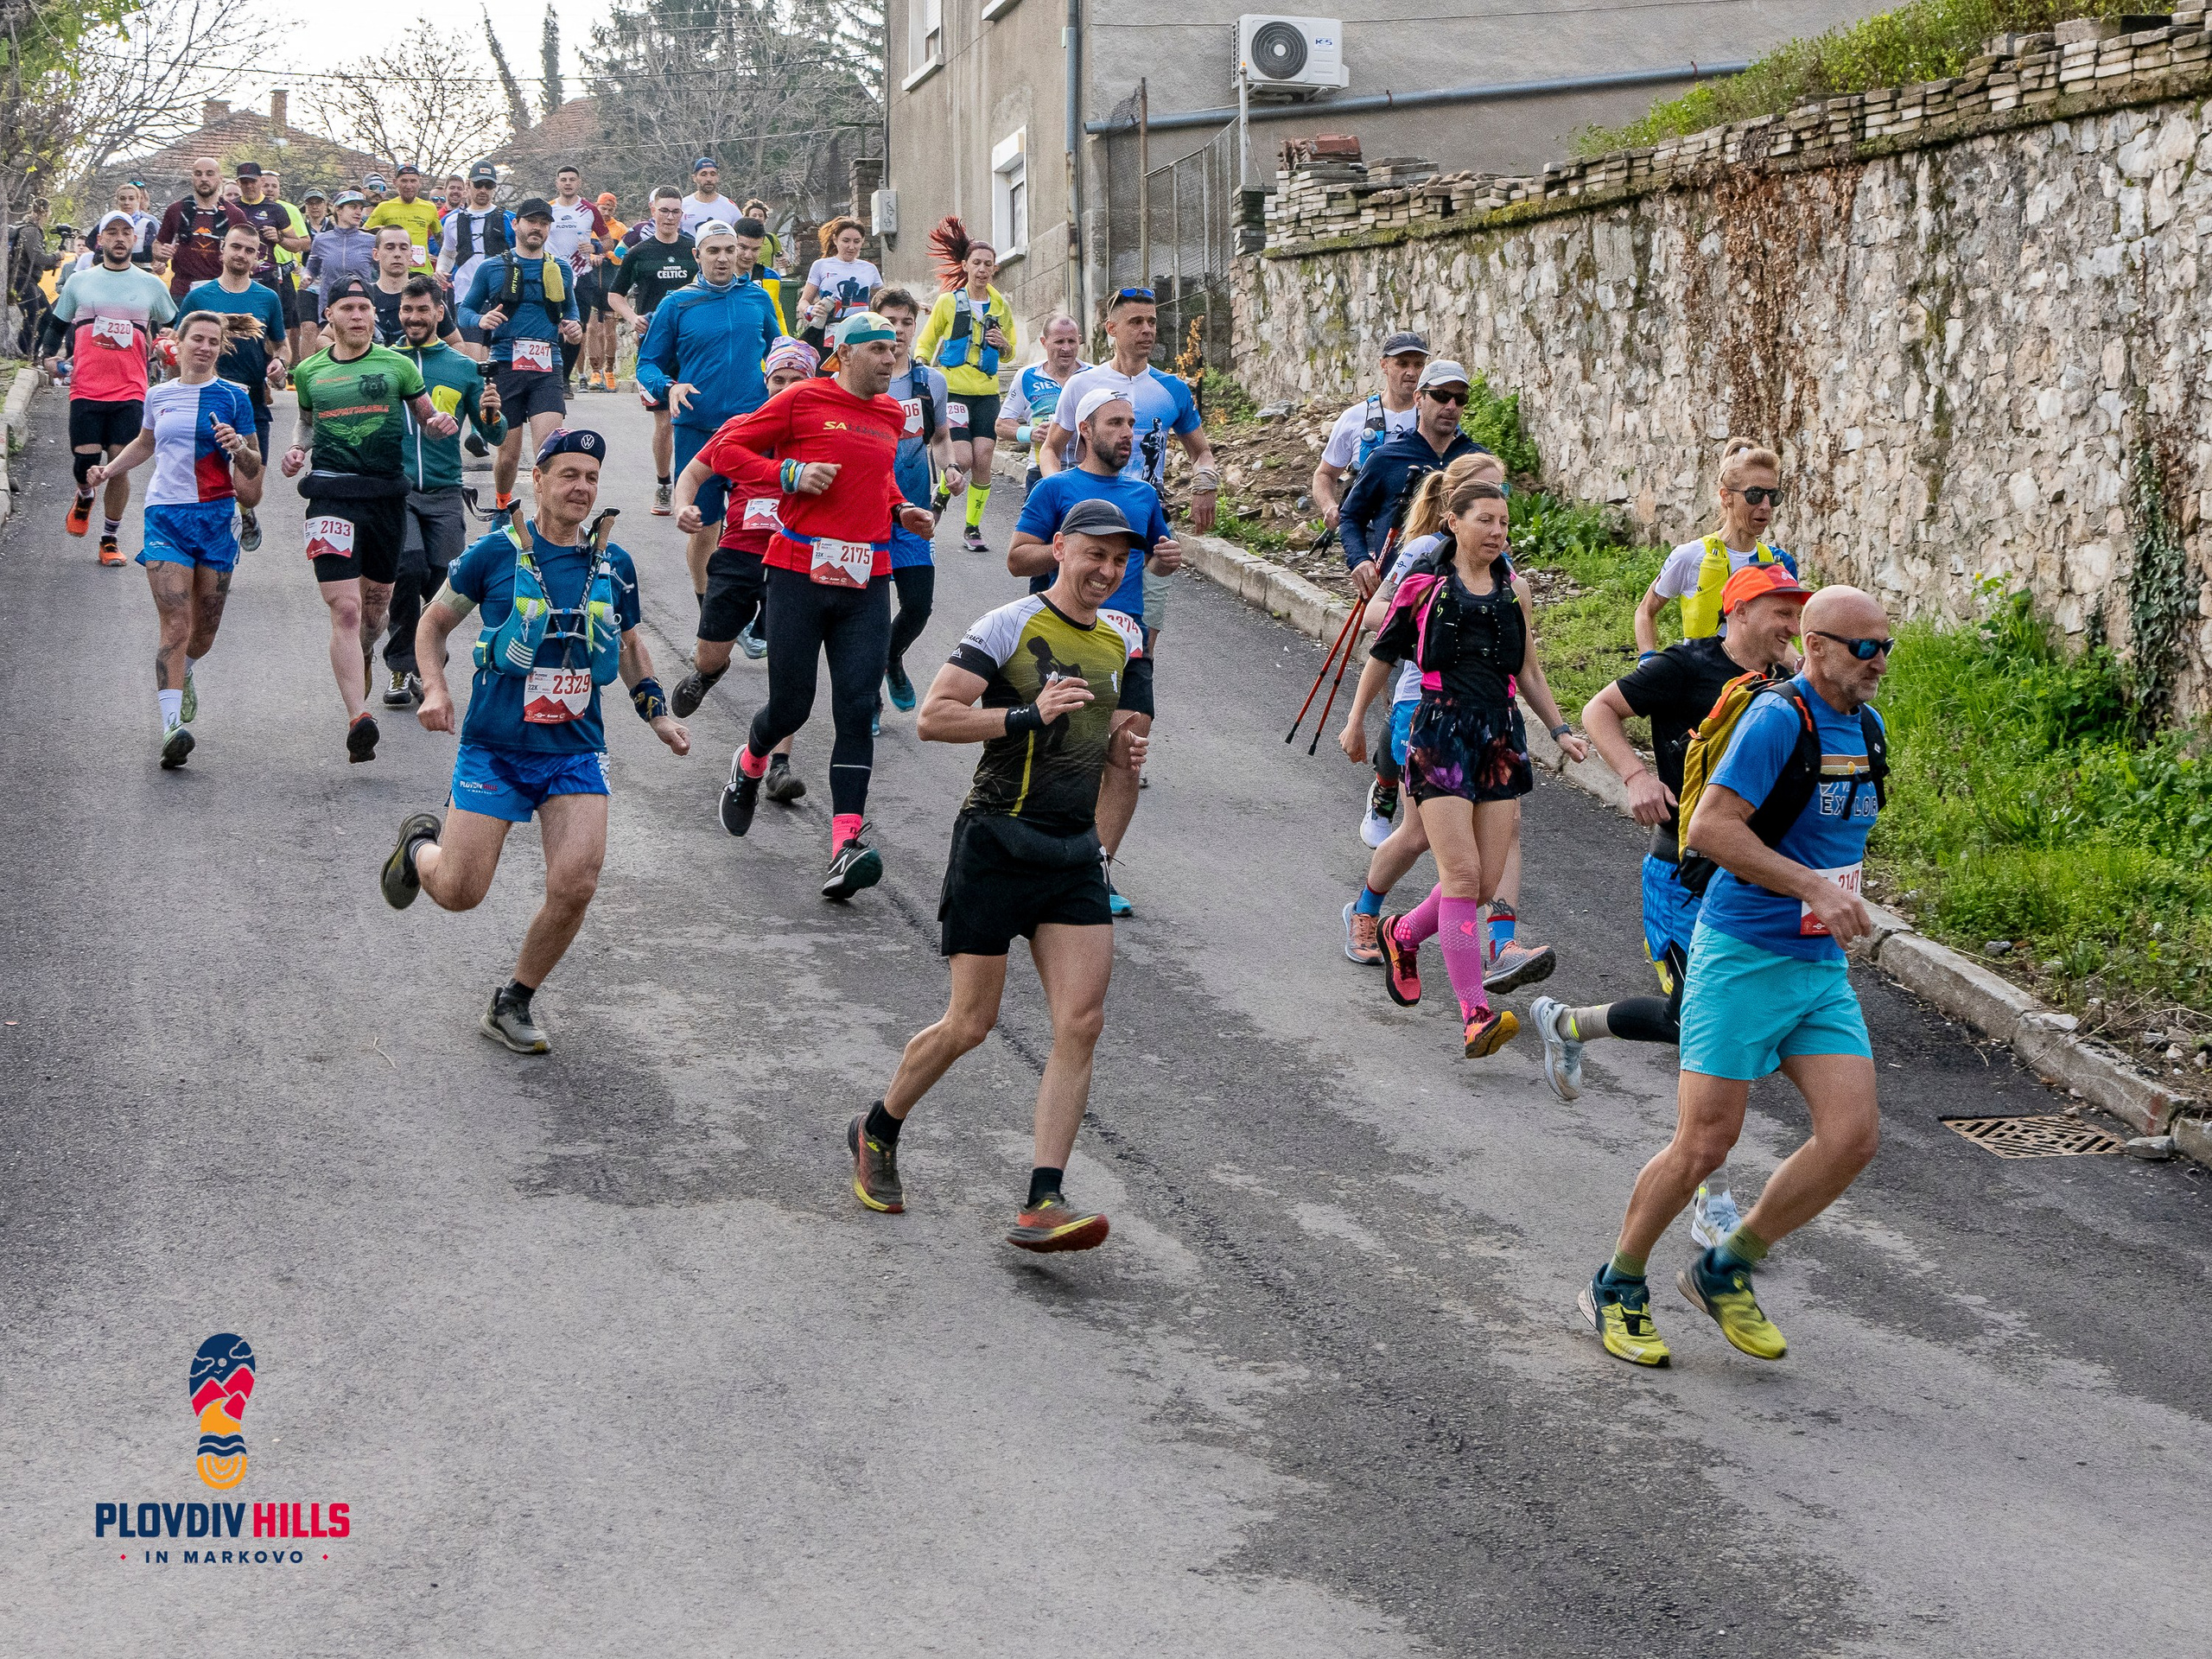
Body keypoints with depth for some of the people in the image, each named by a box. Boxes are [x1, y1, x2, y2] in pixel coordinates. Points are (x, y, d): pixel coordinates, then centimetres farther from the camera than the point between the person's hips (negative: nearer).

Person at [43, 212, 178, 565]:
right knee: (85, 462, -4)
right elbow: (56, 325, 17)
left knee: (119, 464, -4)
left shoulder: (151, 285, 8)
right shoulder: (79, 282, 9)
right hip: (85, 389, 0)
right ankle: (84, 499, 32)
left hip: (130, 392, 0)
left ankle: (110, 540, 9)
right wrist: (49, 356, 0)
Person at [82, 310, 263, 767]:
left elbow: (253, 468, 6)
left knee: (203, 634, 10)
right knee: (175, 626, -16)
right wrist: (109, 469, 16)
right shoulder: (158, 395, 9)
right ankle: (172, 726, -23)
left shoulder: (233, 397, 2)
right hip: (165, 518, 0)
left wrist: (240, 447, -15)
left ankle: (180, 675, 45)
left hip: (215, 518, 0)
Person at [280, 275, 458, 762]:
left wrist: (441, 424, -10)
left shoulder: (396, 365, 6)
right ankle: (358, 719, -24)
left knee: (377, 601, 16)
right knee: (346, 608, -15)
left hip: (387, 491, 2)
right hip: (332, 491, -2)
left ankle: (359, 664, 50)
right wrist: (297, 448, 5)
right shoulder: (310, 371, 9)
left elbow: (428, 417, 13)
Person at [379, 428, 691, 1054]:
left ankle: (513, 1005, 9)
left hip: (576, 751, 3)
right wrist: (434, 689, -9)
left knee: (575, 886, -13)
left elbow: (628, 645, 22)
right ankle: (419, 845, 36)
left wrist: (656, 711, 11)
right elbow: (433, 623, 7)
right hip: (494, 748, -2)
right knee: (459, 892, -3)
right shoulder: (497, 552, -5)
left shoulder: (614, 564, 5)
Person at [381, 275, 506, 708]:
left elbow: (491, 436, 14)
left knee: (443, 580, -5)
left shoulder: (465, 368, 11)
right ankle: (401, 668, -6)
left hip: (444, 492, 2)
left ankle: (426, 667, 19)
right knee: (408, 568, -21)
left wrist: (492, 416, -8)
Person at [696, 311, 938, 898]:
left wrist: (900, 509, 16)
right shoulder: (803, 400, -2)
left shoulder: (891, 415, 15)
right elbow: (725, 448, 0)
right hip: (799, 573, -4)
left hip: (866, 583, 4)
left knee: (857, 711, -9)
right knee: (791, 706, 2)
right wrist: (789, 474, -12)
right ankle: (749, 766, 39)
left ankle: (845, 847, -15)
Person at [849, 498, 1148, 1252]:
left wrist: (1118, 747, 10)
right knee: (970, 1024, 0)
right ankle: (876, 1132, 27)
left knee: (1081, 1021, -8)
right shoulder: (1009, 626, -9)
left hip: (1074, 852, 6)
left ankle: (1043, 1202, -9)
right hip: (997, 844, -6)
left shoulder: (1122, 638, 13)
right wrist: (1028, 716, -23)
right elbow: (932, 718, -14)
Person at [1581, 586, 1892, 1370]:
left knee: (1854, 1134, -6)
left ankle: (1727, 1270, 13)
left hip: (1822, 966, 7)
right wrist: (1815, 887, -24)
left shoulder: (1865, 727, 12)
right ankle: (1616, 1288, 16)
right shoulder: (1778, 718, -15)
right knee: (1705, 1142, -6)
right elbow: (1709, 826, -22)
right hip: (1742, 956, -7)